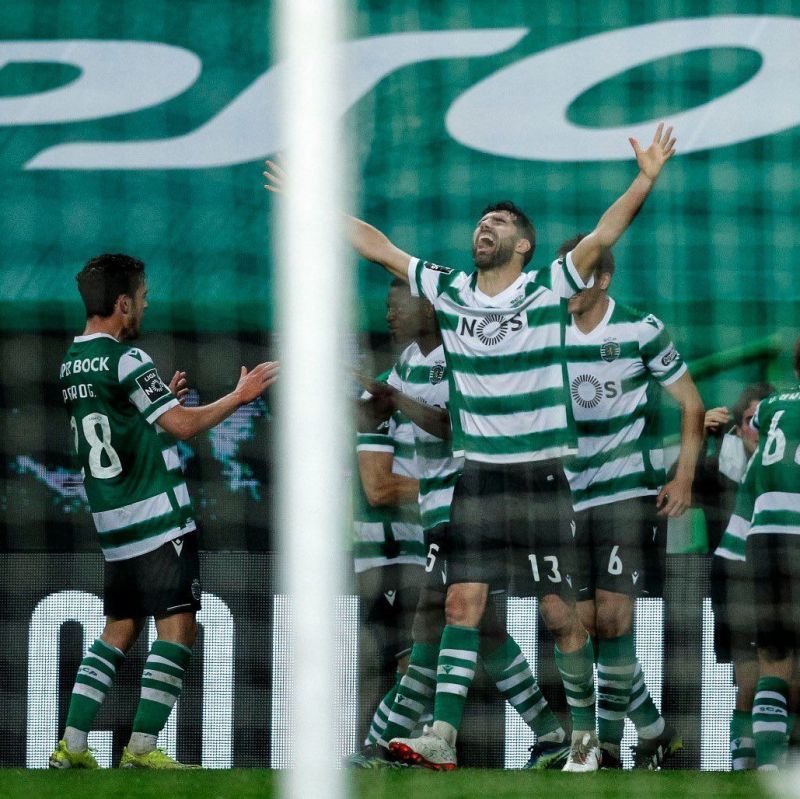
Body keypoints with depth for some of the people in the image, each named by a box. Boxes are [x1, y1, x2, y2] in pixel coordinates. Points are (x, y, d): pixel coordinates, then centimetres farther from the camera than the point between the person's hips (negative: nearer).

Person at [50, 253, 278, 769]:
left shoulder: (72, 364, 13)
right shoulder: (125, 359, -14)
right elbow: (182, 426, -18)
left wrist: (162, 399, 26)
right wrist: (241, 395, -7)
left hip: (114, 528, 9)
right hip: (161, 523, -9)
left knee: (119, 630, 14)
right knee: (177, 628, -6)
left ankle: (72, 746, 8)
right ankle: (143, 747, -12)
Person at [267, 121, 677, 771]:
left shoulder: (548, 290, -3)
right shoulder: (448, 290, 7)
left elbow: (605, 235, -13)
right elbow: (377, 246, 12)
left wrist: (647, 179, -26)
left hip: (541, 477, -3)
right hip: (477, 475, 3)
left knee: (559, 613, -1)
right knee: (463, 602, -5)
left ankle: (585, 734, 10)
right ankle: (443, 736, -9)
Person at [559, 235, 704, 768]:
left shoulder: (641, 329, -6)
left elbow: (692, 405, 0)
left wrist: (684, 478, -9)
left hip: (631, 491, -5)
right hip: (572, 497, 5)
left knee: (613, 615, -14)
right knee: (584, 622, 0)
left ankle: (608, 740, -7)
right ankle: (654, 732, 12)